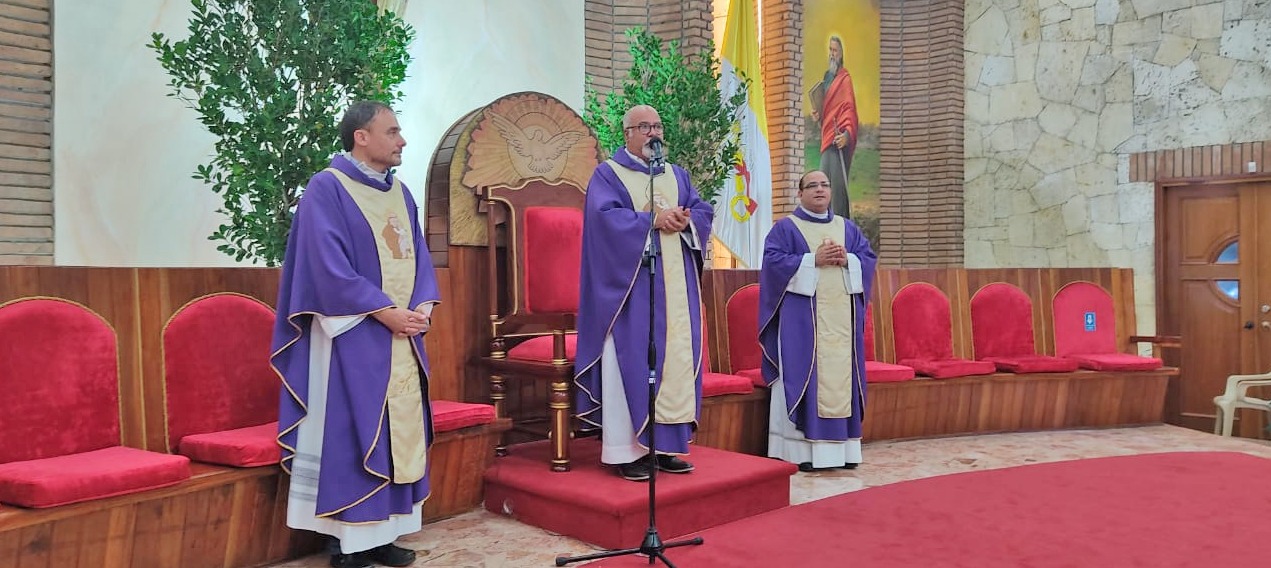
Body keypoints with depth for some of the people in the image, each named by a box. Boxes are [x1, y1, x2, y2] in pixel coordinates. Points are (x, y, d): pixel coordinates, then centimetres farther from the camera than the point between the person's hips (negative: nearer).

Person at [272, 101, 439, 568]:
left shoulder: (400, 192, 14)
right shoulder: (326, 189, -8)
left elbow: (419, 255, 12)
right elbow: (331, 268, -16)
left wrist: (423, 306, -6)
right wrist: (387, 312, -18)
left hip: (403, 334, 7)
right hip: (353, 335, -7)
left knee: (400, 430, 8)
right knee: (350, 433, -2)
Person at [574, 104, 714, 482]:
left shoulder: (677, 175, 19)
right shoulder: (607, 174, 2)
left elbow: (704, 211, 10)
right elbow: (605, 216, -14)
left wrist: (684, 221, -11)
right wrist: (652, 220, -17)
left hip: (675, 286, 6)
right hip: (631, 285, -6)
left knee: (677, 358, 4)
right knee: (632, 361, -6)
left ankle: (665, 445, 12)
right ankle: (628, 450, -1)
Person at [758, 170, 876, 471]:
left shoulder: (847, 228, 18)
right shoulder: (785, 227, 3)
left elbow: (869, 258, 11)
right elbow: (773, 260, -10)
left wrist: (847, 260, -9)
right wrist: (814, 260, -16)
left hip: (841, 316, 5)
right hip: (803, 317, -5)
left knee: (841, 374, 4)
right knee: (804, 375, -6)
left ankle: (842, 447, 10)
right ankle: (803, 449, -3)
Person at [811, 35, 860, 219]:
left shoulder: (845, 79, -5)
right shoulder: (827, 77, 19)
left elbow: (850, 109, -13)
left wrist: (847, 134, -26)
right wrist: (818, 114, 7)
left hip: (839, 141, -8)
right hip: (827, 141, 8)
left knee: (838, 186, -9)